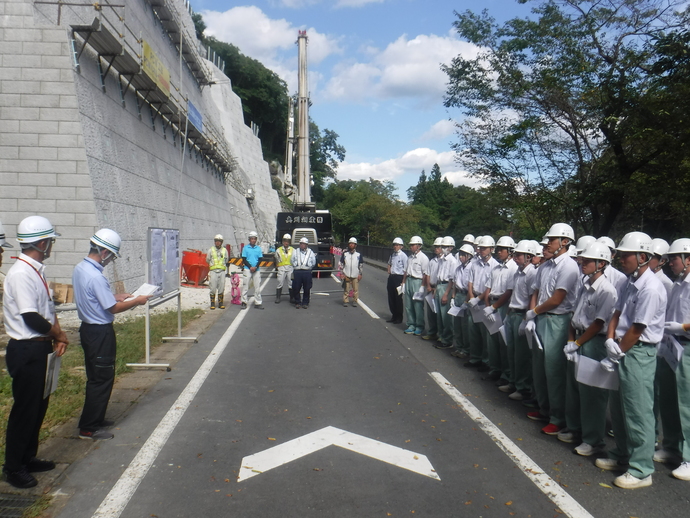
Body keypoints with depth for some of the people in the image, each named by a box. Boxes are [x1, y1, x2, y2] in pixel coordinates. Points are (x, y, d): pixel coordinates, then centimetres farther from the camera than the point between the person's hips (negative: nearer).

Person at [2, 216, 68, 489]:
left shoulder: (37, 271, 10)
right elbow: (30, 317, -23)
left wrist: (57, 335, 0)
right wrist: (58, 334, -9)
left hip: (41, 347, 10)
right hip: (26, 351, -9)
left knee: (40, 405, 18)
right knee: (24, 409, 2)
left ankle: (28, 458, 34)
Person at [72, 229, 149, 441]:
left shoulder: (79, 269, 4)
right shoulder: (95, 276, -25)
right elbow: (113, 308, -20)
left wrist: (117, 296, 14)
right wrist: (137, 301, -7)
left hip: (88, 328, 10)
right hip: (100, 333, -10)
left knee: (95, 377, 20)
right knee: (102, 378, 1)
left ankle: (95, 418, 33)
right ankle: (88, 428, 9)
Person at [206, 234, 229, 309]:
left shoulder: (225, 250, 10)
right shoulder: (211, 250, 6)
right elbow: (207, 260, 14)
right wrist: (212, 264, 11)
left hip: (222, 271, 1)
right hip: (213, 271, -1)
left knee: (221, 288, 3)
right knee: (213, 288, -2)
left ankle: (221, 303, 12)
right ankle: (212, 303, 7)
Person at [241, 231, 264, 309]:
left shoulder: (259, 248, 7)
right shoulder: (245, 248, 1)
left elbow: (260, 259, 5)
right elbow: (244, 259, -2)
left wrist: (255, 267, -11)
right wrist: (250, 267, -13)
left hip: (256, 270, 2)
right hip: (247, 269, -2)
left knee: (257, 287, 3)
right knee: (245, 286, -1)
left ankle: (258, 303, 9)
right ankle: (244, 302, 5)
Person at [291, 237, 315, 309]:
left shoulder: (310, 252, 11)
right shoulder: (296, 252, 13)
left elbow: (313, 262, 14)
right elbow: (292, 261, 14)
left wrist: (309, 267, 7)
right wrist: (295, 268, 7)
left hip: (307, 272, -1)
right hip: (297, 272, 1)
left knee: (307, 289, 2)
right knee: (296, 288, -1)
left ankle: (305, 303, 14)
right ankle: (297, 302, 12)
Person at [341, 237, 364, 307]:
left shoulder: (359, 254, 5)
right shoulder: (345, 254, 6)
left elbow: (361, 265, 9)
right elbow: (341, 263, 11)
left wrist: (360, 274, 3)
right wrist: (342, 273, 3)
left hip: (355, 275, 0)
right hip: (346, 275, 0)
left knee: (355, 289, 2)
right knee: (346, 289, 3)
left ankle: (355, 301, 11)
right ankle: (345, 301, 11)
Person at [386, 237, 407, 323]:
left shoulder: (403, 256, -14)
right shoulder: (392, 255, 9)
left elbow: (406, 270, -15)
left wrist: (403, 281, -17)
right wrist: (389, 270, 12)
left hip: (399, 278, -7)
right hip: (391, 277, 7)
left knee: (398, 298, 2)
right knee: (391, 297, 13)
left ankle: (399, 318, 16)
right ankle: (393, 315, 27)